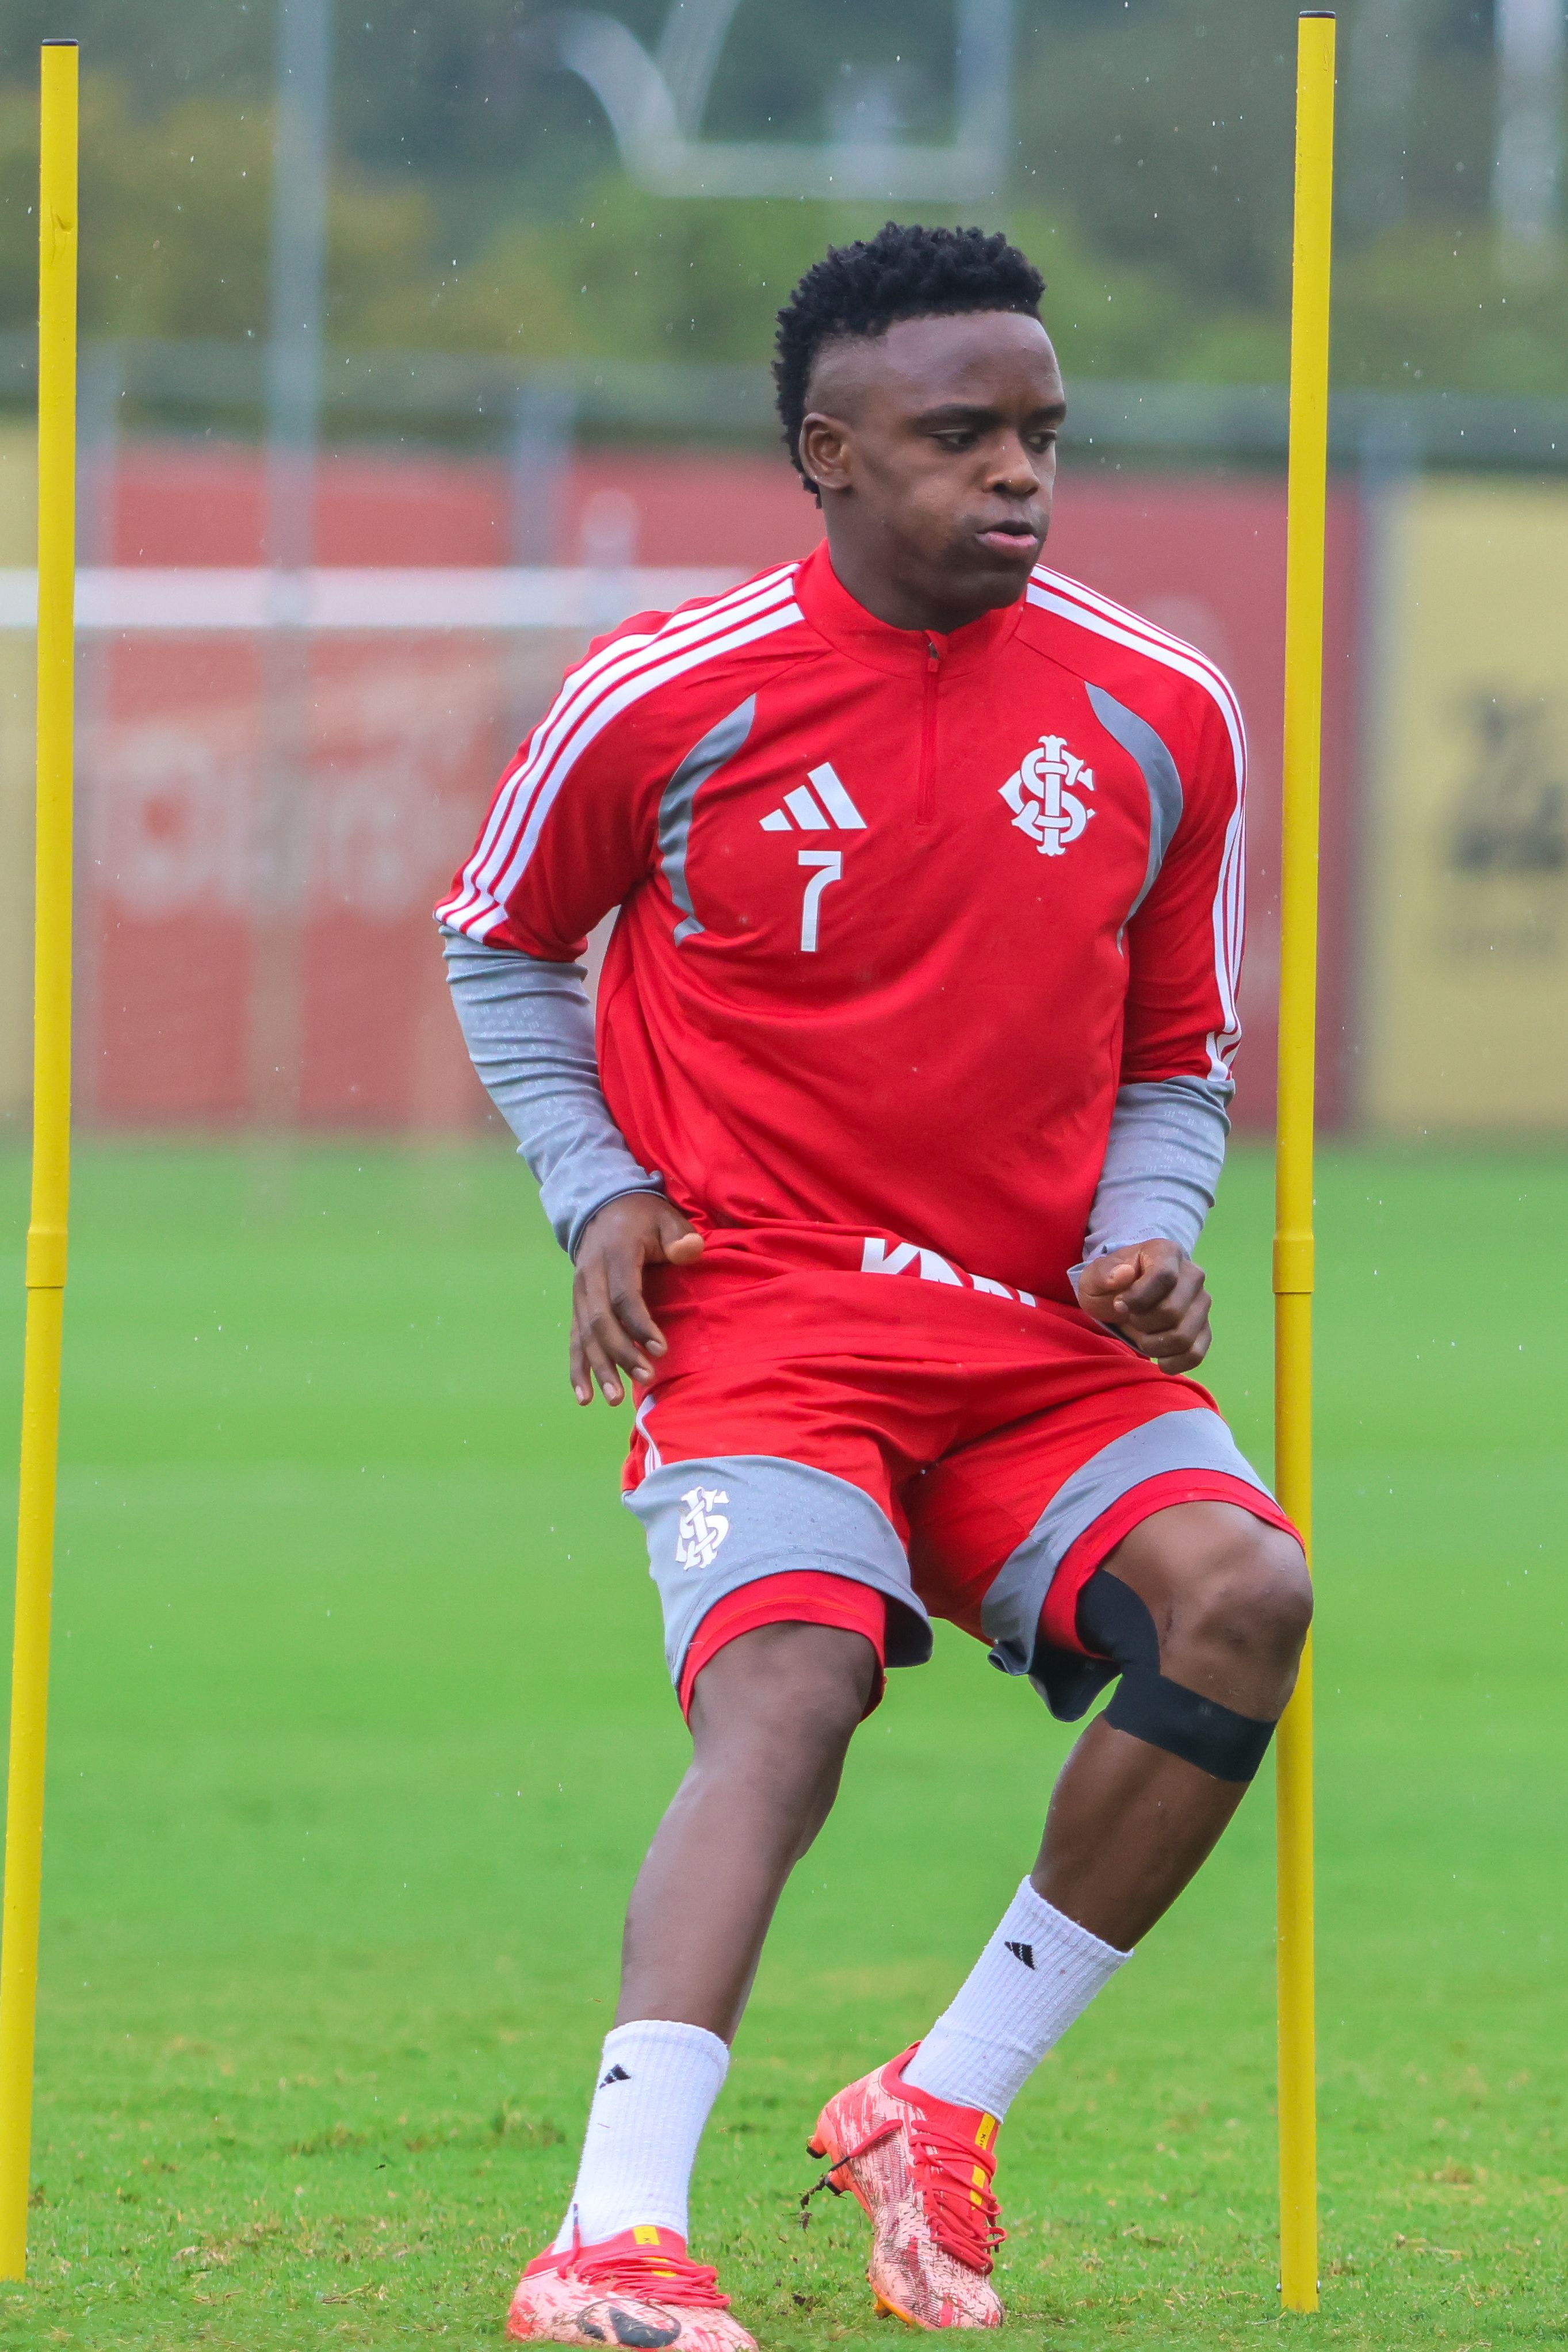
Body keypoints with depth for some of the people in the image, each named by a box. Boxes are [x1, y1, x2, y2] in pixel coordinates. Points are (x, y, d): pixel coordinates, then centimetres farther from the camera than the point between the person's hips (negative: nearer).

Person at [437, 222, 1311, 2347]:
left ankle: (943, 2108, -10)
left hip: (1045, 1335, 4)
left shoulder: (1161, 717, 4)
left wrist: (1146, 1237, -3)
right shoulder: (669, 697, -4)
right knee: (788, 1693, -29)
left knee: (1246, 1587, -23)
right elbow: (497, 940, 14)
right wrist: (596, 1188, 1)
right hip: (760, 1311, -4)